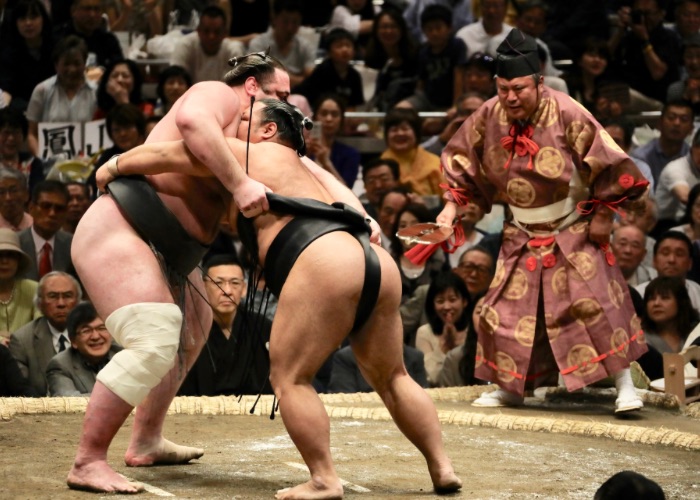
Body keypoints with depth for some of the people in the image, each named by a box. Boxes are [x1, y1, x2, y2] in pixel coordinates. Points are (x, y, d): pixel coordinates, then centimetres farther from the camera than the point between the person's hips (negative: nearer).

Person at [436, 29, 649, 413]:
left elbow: (610, 163, -16)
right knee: (506, 307, 5)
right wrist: (452, 206, -4)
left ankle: (624, 385, -4)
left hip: (573, 232, -4)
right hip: (522, 235, 4)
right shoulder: (488, 117, -10)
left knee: (598, 302, -11)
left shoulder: (566, 114, -22)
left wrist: (603, 215, -13)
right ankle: (509, 387, 21)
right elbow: (461, 161, 6)